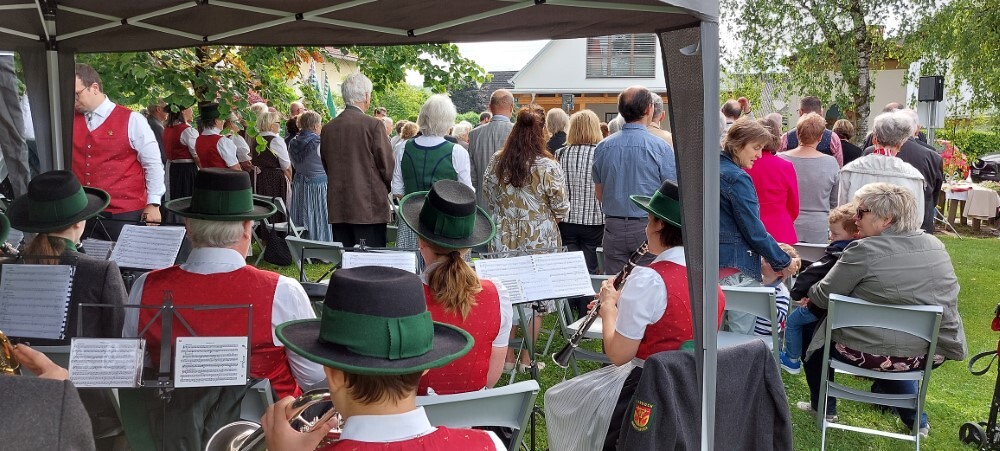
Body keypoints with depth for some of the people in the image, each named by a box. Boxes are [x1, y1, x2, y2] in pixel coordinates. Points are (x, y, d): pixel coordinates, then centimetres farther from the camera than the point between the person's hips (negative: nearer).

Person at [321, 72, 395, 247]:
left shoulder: (327, 128, 6)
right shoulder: (373, 125, -10)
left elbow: (327, 166, 13)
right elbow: (387, 165, -6)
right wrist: (388, 188, 12)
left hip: (337, 208, 5)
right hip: (369, 207, -5)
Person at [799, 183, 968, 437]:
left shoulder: (865, 250, -18)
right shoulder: (935, 246, 3)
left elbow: (823, 296, -9)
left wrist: (810, 294, 15)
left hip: (874, 354, -6)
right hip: (933, 352, 6)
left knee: (813, 329, 19)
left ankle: (823, 407, 31)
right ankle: (914, 418, 37)